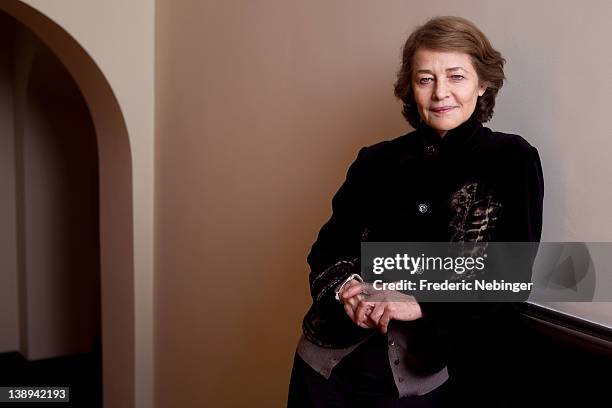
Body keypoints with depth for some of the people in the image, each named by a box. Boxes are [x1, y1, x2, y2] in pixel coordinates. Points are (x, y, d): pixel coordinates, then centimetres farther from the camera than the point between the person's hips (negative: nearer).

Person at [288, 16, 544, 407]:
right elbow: (328, 248, 10)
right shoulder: (376, 160, 10)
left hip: (433, 365, -2)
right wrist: (345, 288, -10)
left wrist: (421, 304, -17)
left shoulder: (512, 159, 1)